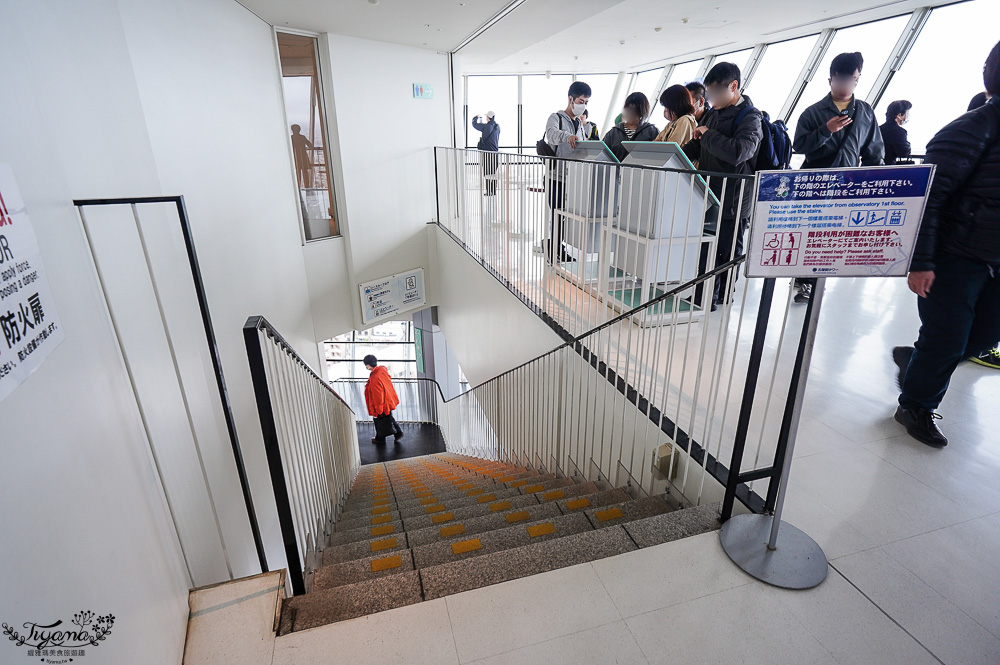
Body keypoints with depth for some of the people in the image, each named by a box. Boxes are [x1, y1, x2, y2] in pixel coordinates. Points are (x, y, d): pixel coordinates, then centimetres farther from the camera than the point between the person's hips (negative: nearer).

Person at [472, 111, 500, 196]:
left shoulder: (486, 126, -10)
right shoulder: (497, 127, 6)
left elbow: (474, 124, 3)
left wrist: (476, 117, 22)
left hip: (486, 152, -5)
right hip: (495, 152, 5)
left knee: (487, 173, -2)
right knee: (493, 173, 11)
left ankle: (489, 192, -4)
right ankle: (494, 191, 14)